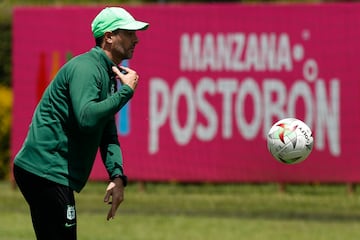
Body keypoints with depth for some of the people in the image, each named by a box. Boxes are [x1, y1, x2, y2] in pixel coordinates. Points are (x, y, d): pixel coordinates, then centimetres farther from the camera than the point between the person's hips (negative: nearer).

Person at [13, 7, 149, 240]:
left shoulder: (109, 75, 17)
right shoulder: (86, 68, -14)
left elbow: (108, 135, 17)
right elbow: (87, 118, -31)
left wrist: (117, 176, 3)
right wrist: (126, 91, -20)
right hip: (46, 171, -11)